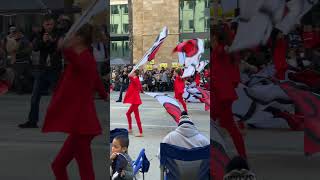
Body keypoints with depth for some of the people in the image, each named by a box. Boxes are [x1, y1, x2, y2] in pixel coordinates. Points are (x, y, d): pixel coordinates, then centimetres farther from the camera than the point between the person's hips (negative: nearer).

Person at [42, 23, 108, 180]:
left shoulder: (85, 59, -13)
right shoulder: (86, 59, 17)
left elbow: (77, 62, -40)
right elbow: (97, 81, 37)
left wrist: (65, 49, -60)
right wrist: (104, 96, 57)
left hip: (80, 124, -10)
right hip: (79, 123, 10)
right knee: (58, 166, 14)